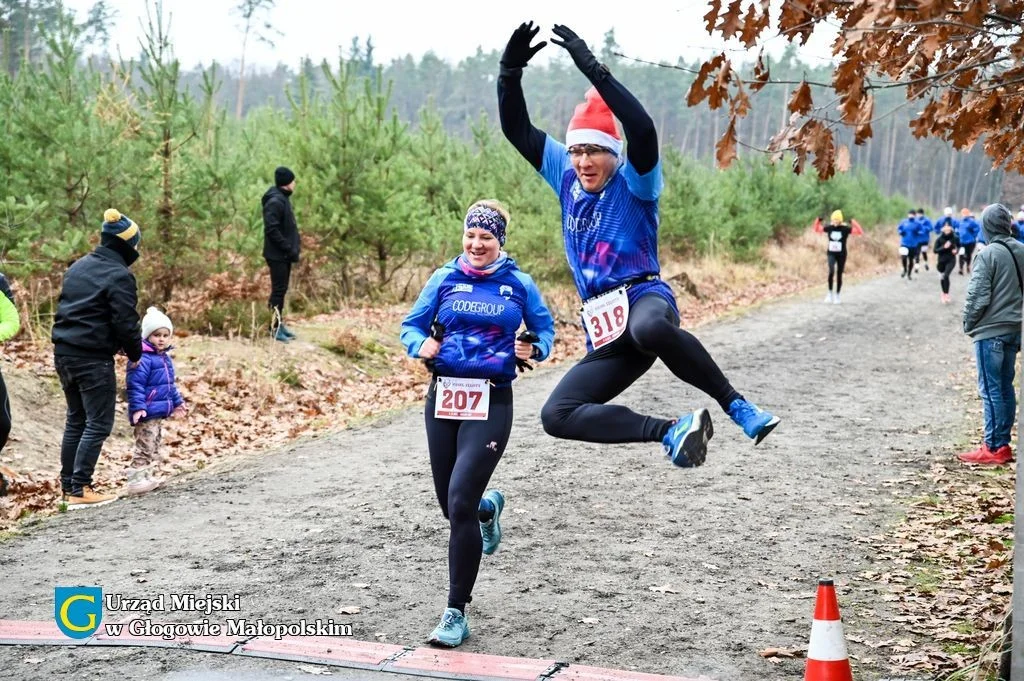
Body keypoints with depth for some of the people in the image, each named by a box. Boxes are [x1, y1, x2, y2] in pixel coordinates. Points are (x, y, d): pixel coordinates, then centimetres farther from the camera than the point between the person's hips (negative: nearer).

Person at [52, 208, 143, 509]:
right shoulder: (119, 276, -13)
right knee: (98, 424, -2)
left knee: (76, 420, 18)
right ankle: (80, 490, -5)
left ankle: (67, 486, 21)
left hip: (64, 352, 9)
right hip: (93, 358, -9)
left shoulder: (78, 267, 14)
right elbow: (125, 323, -16)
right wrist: (135, 353, 1)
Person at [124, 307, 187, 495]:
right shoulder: (142, 358, -17)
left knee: (153, 447, 16)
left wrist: (177, 402, 27)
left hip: (159, 412, 10)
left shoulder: (165, 358, 15)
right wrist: (138, 407, -29)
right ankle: (136, 480, -9)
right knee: (145, 446, -10)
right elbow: (135, 385, -22)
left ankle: (148, 477, 25)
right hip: (146, 413, -10)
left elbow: (170, 385, 26)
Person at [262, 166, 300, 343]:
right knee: (278, 290, -6)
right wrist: (288, 248, -21)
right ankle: (275, 327, -1)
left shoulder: (283, 199, 13)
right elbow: (271, 229, -24)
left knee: (282, 289, 14)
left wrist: (293, 248, 12)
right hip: (277, 254, -10)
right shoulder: (275, 202, -18)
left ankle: (280, 324, 21)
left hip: (284, 254, 10)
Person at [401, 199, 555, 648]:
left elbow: (545, 328, 14)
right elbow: (411, 325, 11)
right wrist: (421, 345, -11)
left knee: (460, 503, -15)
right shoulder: (444, 279, 6)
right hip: (443, 397, 3)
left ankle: (456, 614, -4)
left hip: (492, 404, -3)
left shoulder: (518, 284, 2)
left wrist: (535, 350, -8)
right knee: (451, 506, 13)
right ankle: (489, 508, 54)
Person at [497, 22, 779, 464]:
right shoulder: (566, 178, 13)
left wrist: (593, 69, -27)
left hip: (644, 299, -7)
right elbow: (517, 129, 12)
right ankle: (671, 431, -7)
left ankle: (736, 405, -25)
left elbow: (643, 129, -24)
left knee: (648, 328, -44)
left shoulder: (633, 184, -4)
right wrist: (510, 72, -4)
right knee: (557, 416, -8)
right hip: (606, 332, 7)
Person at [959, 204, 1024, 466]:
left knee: (991, 390, -3)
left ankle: (994, 448, 0)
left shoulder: (988, 254, -16)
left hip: (990, 332, -7)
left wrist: (968, 323, -1)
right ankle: (1003, 444, 18)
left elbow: (978, 296, -15)